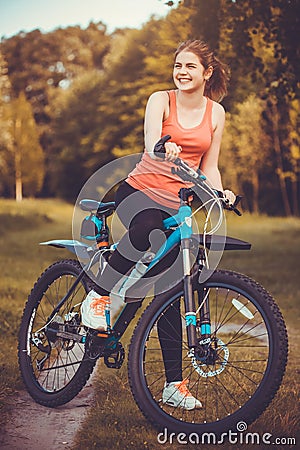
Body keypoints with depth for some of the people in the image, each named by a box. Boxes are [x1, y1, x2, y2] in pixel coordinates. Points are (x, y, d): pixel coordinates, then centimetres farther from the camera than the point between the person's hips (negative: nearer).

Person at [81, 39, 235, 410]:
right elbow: (150, 138, -23)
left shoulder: (216, 112, 7)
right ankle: (100, 298, -22)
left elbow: (209, 166, 8)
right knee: (146, 228, -41)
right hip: (142, 190, -3)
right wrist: (163, 148, -46)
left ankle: (174, 383, 4)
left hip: (179, 204, 3)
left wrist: (220, 192, -12)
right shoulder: (160, 100, -2)